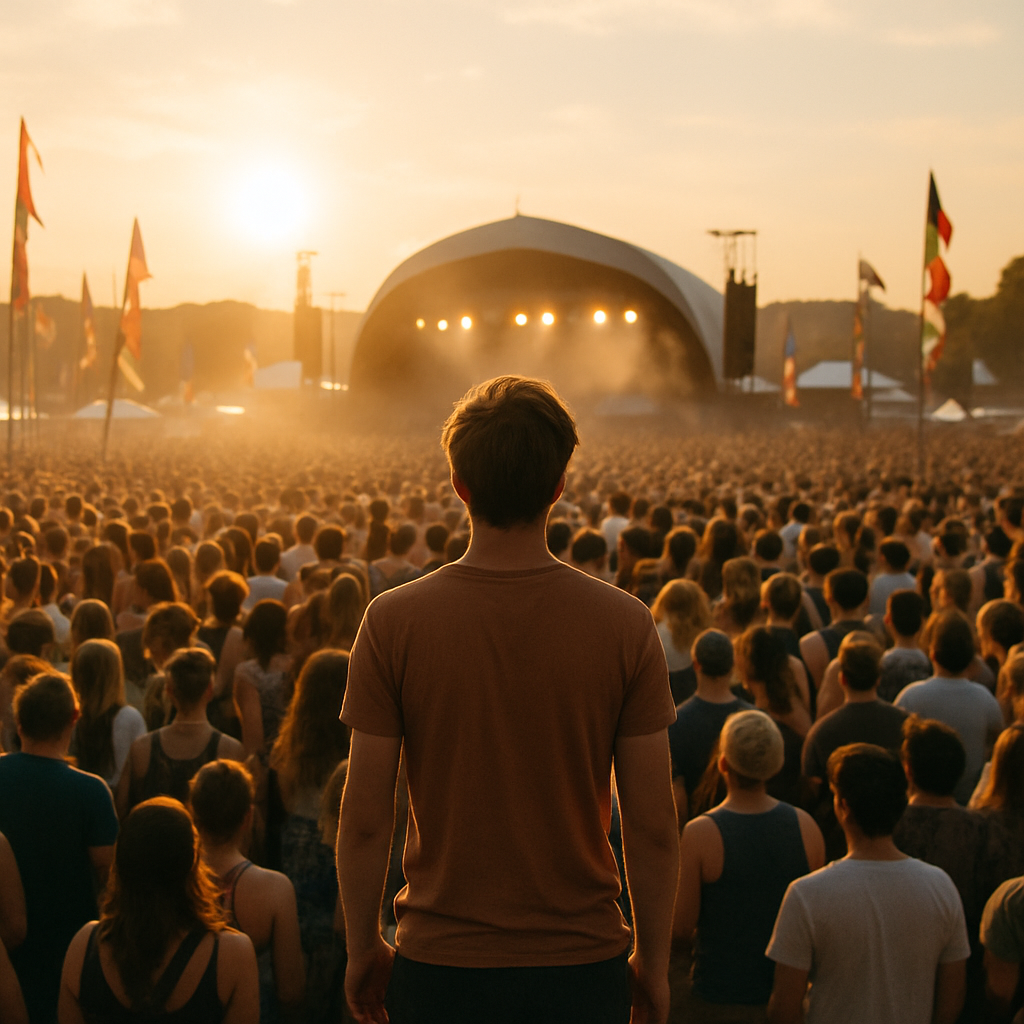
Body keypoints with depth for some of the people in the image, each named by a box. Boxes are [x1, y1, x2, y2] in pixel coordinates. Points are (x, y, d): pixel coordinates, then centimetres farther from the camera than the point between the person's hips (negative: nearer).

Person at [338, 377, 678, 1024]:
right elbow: (653, 825, -7)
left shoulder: (392, 621, -11)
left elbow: (365, 819, -7)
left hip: (439, 967, 0)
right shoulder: (627, 625, -10)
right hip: (583, 966, 0)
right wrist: (654, 960, 7)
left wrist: (363, 947, 7)